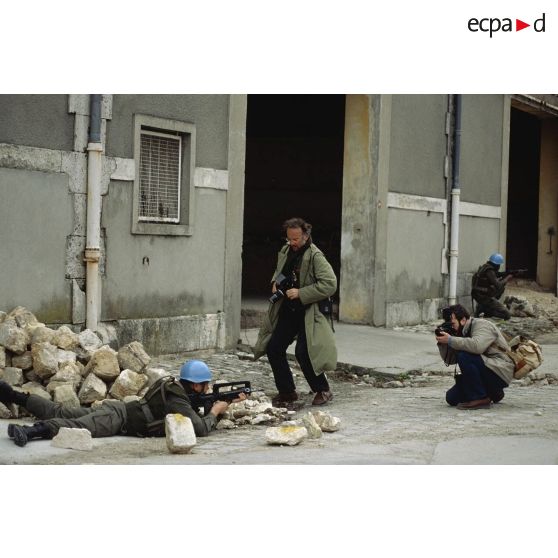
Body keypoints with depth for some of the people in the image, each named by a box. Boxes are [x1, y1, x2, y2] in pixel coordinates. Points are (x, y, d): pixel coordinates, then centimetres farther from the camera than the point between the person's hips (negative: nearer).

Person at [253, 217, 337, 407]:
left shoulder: (315, 256, -15)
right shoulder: (285, 252, 8)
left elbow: (330, 284, -22)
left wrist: (300, 293, -22)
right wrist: (275, 282, 7)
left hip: (308, 313, -7)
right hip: (288, 311, 8)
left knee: (303, 352, -15)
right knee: (273, 348, 2)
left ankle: (323, 390, 7)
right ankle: (287, 391, 16)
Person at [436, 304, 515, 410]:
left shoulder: (482, 325, -12)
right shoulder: (462, 333, 13)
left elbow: (477, 346, -35)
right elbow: (450, 359, 10)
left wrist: (450, 340, -28)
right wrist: (443, 343, -7)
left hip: (500, 372, -9)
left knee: (464, 356, -29)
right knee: (451, 398, -1)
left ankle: (480, 398, -20)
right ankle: (493, 393, 13)